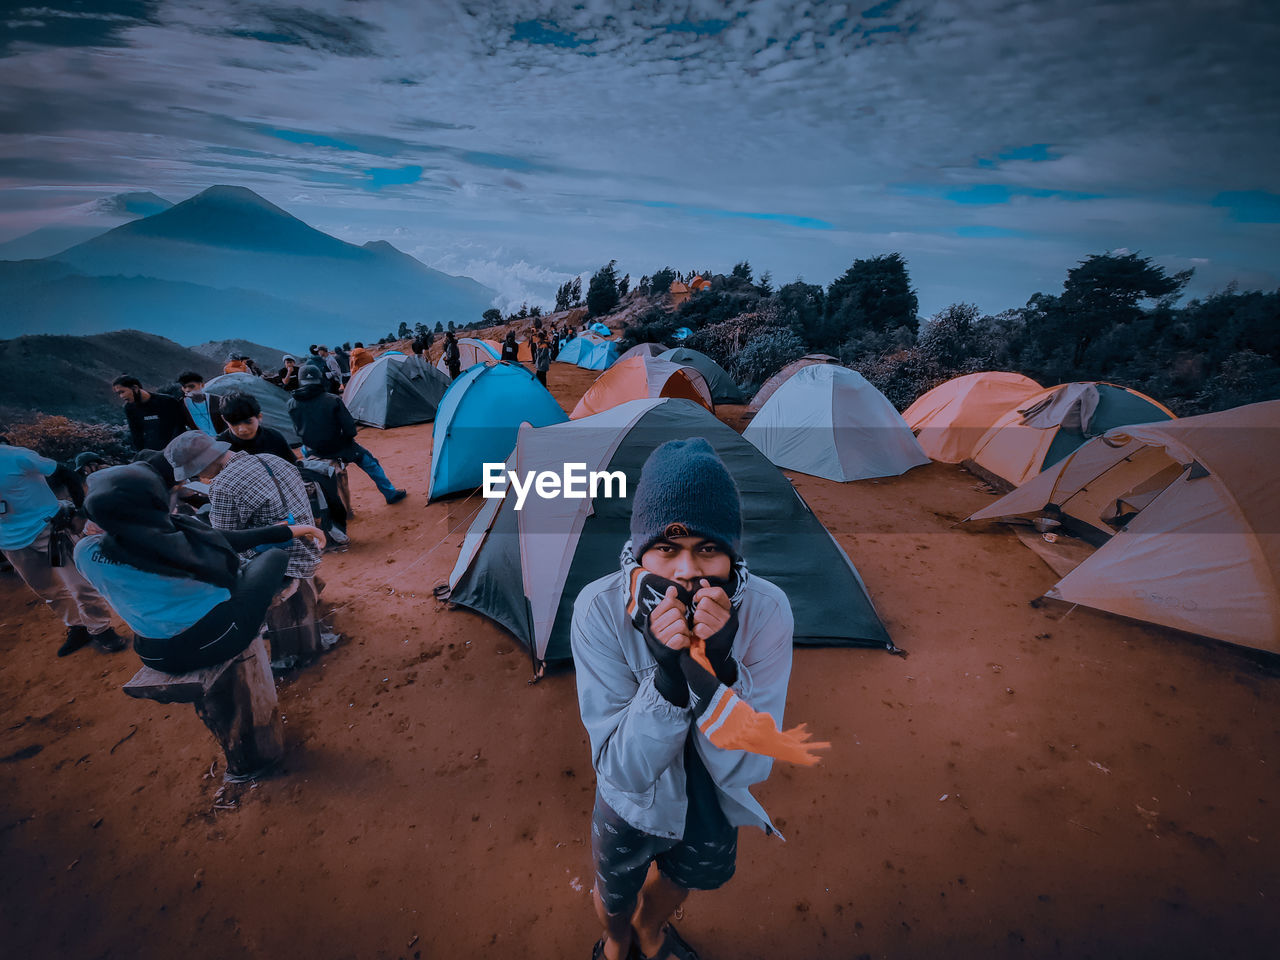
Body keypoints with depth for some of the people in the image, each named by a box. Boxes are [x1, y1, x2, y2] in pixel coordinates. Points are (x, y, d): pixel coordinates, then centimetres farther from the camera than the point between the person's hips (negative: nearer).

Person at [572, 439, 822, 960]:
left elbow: (745, 769, -26)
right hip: (632, 812, -1)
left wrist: (716, 666, -43)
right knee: (615, 901, 30)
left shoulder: (765, 609, -30)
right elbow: (623, 770, -28)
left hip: (714, 813, 2)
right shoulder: (601, 609, -33)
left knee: (681, 880, 33)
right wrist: (667, 671, -45)